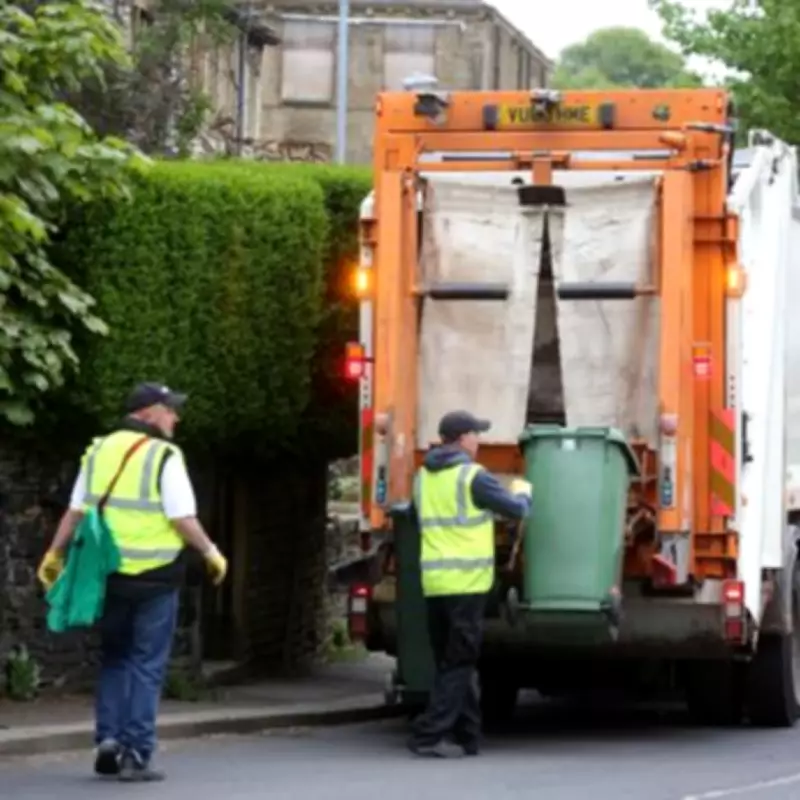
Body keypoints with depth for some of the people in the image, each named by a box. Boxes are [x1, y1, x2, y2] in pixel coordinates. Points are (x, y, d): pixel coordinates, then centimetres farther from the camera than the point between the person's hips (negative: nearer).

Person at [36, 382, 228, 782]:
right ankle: (135, 754, 0)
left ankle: (108, 737, 7)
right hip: (155, 576, -5)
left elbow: (76, 512, 6)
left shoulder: (99, 451, 7)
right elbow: (183, 519, -13)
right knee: (147, 665, 2)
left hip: (110, 573, 5)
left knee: (115, 658, 19)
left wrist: (55, 554, 14)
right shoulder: (164, 456, -9)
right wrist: (211, 553, 0)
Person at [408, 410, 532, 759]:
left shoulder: (423, 477, 11)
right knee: (458, 663, -4)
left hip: (433, 582, 7)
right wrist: (523, 491, 19)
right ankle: (430, 735, -10)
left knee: (452, 661, 12)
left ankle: (465, 735, 13)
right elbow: (516, 509, -4)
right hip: (466, 581, -7)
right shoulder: (472, 477, -9)